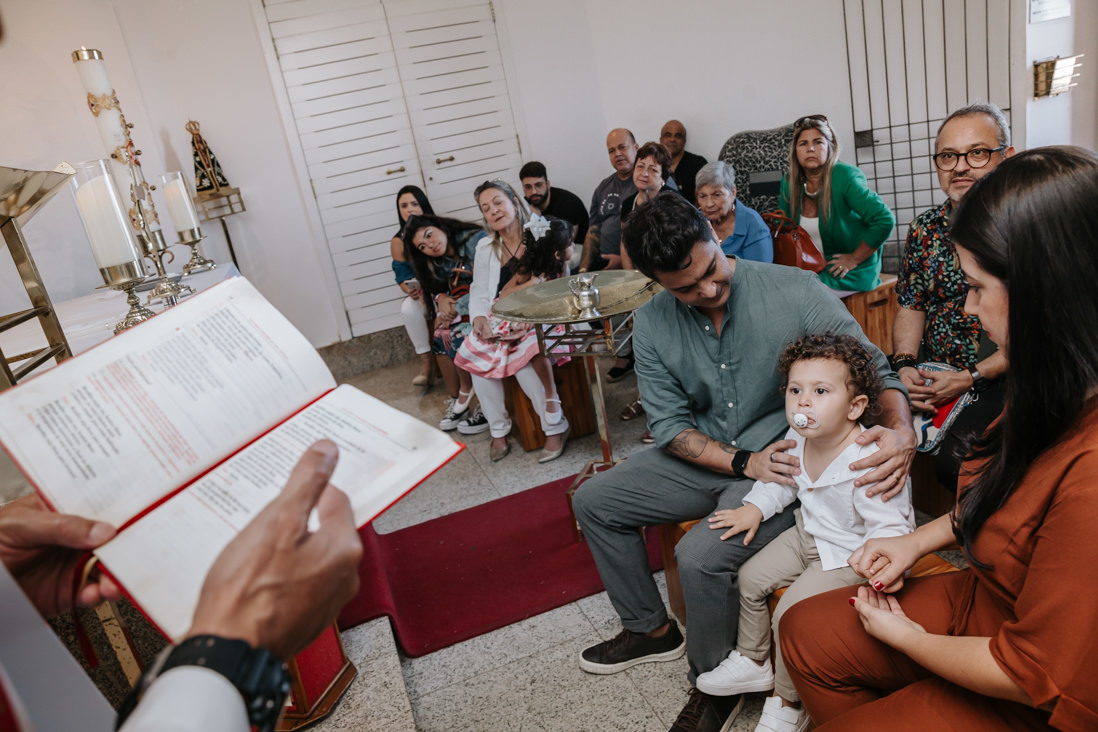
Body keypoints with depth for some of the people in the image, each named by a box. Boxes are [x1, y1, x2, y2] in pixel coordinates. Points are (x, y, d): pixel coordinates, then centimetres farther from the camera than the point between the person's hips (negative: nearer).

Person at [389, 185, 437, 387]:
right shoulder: (398, 242, 0)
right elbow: (402, 276, 1)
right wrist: (410, 290, -22)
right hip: (421, 294, 2)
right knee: (408, 308, -30)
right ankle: (426, 359, -18)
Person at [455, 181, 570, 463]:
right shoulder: (486, 248, 17)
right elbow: (479, 292, 16)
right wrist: (480, 317, -6)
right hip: (501, 320, 4)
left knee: (523, 356, -34)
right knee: (479, 353, -24)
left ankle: (554, 426, -20)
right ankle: (498, 430, -10)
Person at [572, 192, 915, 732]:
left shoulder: (795, 292, -18)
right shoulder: (652, 325, -7)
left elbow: (875, 370, -14)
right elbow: (669, 425, -4)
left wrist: (901, 432, -35)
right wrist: (743, 462, -19)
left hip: (787, 463, -5)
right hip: (706, 459, 6)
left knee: (700, 555, -27)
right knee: (593, 501, 4)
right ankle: (651, 630, 23)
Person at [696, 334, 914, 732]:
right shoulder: (798, 439, -8)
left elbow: (889, 526, -27)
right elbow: (781, 479, 12)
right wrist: (754, 508, 0)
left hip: (846, 554, -8)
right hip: (807, 534, 8)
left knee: (791, 612, -15)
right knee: (750, 577, 8)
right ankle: (753, 660, 31)